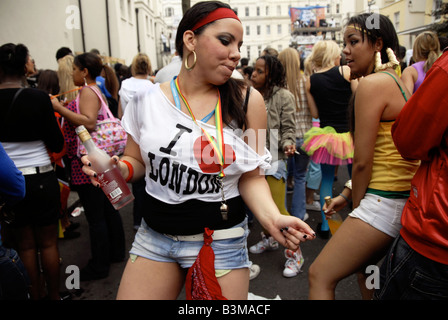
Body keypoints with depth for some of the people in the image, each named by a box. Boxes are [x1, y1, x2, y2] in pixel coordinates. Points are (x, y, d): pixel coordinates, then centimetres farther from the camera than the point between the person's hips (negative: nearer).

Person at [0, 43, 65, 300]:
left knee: (25, 245, 15)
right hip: (41, 179, -1)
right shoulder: (38, 98, -12)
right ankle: (54, 295, 26)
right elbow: (57, 145, -8)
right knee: (48, 243, 13)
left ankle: (36, 296, 27)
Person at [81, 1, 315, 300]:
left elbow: (251, 177, -5)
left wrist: (273, 217, -22)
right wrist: (118, 168, -12)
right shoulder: (146, 99, -3)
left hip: (222, 242, -1)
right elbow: (137, 160, 10)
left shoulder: (247, 101, -7)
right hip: (155, 238, 2)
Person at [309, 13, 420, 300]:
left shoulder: (372, 83, -15)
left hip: (384, 201, -10)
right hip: (404, 198, 10)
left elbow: (362, 162, -16)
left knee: (321, 276, -2)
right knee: (363, 268, 28)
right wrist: (347, 194, 13)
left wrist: (357, 204, 0)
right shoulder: (397, 82, 14)